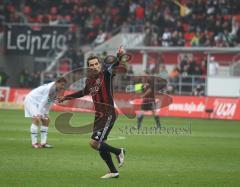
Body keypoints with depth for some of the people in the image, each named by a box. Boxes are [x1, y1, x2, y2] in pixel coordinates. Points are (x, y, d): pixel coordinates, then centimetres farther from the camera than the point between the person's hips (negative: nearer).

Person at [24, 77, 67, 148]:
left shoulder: (57, 90, -2)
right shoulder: (50, 88, -30)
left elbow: (49, 102, 4)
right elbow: (43, 101, -32)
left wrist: (46, 113, -2)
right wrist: (38, 114, -34)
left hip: (38, 103, 10)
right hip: (31, 100, -10)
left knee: (46, 120, 4)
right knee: (36, 119, -23)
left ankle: (43, 143, 4)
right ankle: (34, 143, -24)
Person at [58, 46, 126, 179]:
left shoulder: (105, 74, -10)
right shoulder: (89, 80, 9)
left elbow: (113, 68, -32)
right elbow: (84, 92, 29)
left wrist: (119, 57, -52)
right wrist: (66, 97, 34)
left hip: (108, 115, -8)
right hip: (98, 116, 8)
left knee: (94, 142, -17)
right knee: (100, 146, 10)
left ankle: (118, 152, 5)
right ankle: (113, 172, 24)